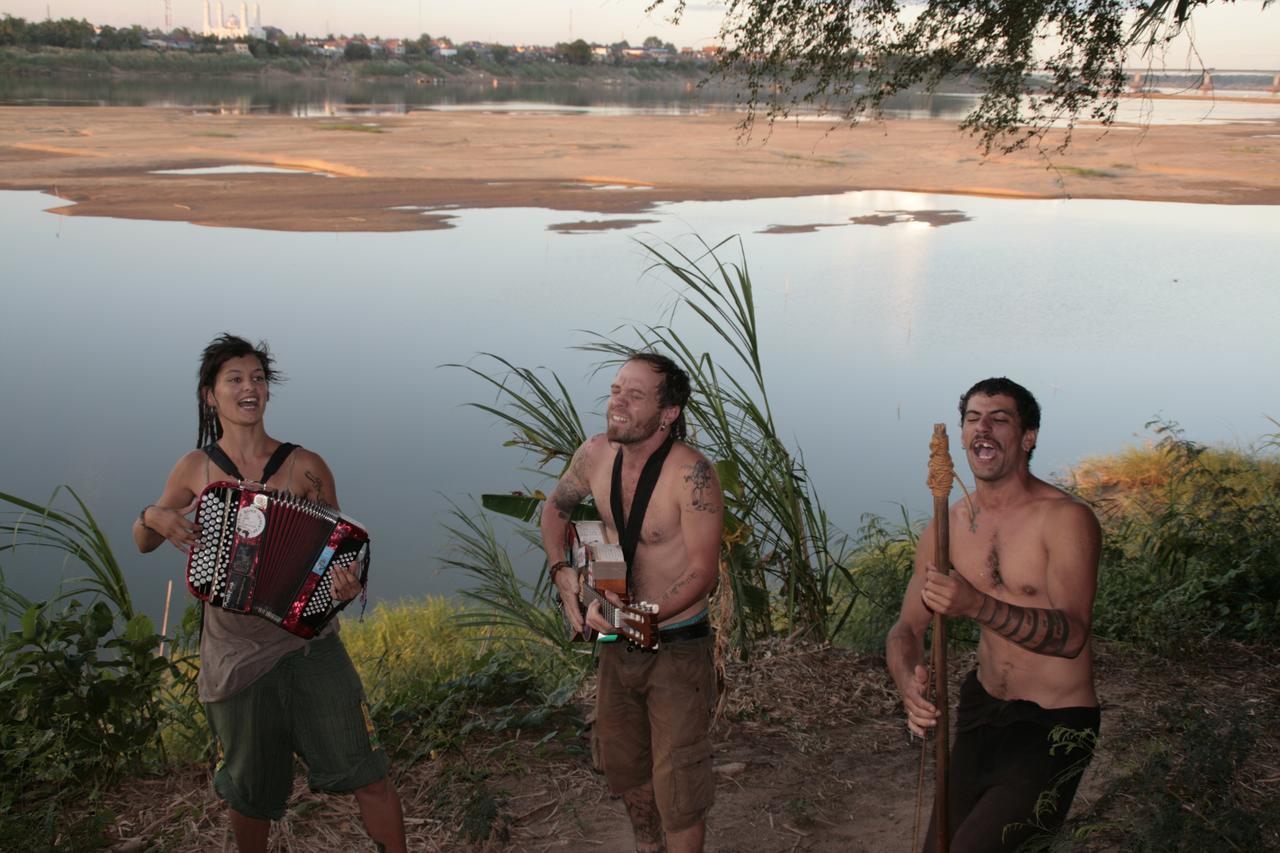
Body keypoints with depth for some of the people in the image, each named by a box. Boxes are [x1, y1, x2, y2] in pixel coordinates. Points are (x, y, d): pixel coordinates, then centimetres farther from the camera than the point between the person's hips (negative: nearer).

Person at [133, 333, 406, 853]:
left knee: (364, 772, -4)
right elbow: (143, 544, 13)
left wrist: (347, 581, -19)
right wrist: (154, 518, -10)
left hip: (308, 642, -1)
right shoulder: (195, 469, 1)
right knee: (250, 792, 14)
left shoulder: (306, 467, -3)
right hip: (236, 655, 1)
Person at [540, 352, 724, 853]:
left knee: (677, 787, -1)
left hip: (677, 646, -7)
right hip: (616, 640, 7)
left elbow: (702, 574, -24)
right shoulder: (596, 454, -6)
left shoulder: (690, 474, -26)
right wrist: (561, 571, -1)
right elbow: (556, 507, 14)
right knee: (622, 763, 23)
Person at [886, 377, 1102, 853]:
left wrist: (977, 605, -41)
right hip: (984, 707, 6)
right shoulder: (946, 528, -1)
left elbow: (1072, 635, -27)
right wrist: (910, 687, -21)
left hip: (1056, 724, -6)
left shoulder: (1066, 519, -18)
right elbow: (907, 628, 0)